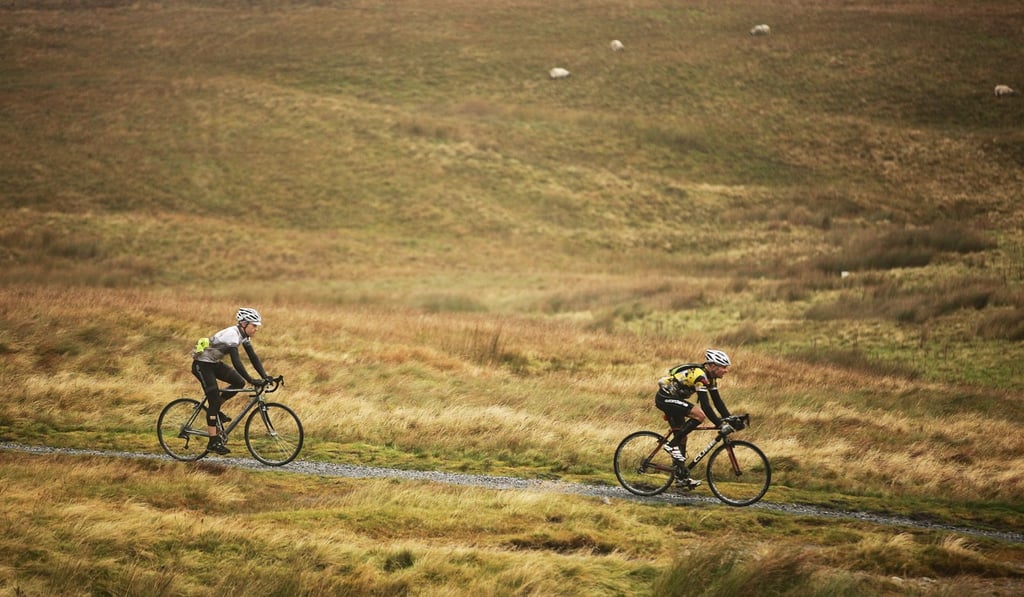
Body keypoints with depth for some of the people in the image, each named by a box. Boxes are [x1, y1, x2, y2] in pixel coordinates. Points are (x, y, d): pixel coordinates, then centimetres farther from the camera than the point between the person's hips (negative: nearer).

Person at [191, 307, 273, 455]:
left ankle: (215, 410, 12)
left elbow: (253, 357, 1)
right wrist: (252, 381, -37)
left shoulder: (244, 335, 0)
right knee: (214, 400, -13)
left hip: (214, 363, 9)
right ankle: (213, 442, -11)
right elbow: (236, 362, -34)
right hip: (202, 365, -9)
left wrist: (264, 376, -12)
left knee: (239, 383, -3)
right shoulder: (232, 335, -27)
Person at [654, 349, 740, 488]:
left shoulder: (710, 377, 6)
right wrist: (720, 424, -30)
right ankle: (672, 445, -14)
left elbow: (717, 401, 10)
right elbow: (705, 405, -29)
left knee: (682, 436, 11)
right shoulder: (699, 376, -25)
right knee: (700, 415, -23)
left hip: (672, 399, 10)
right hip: (665, 398, -10)